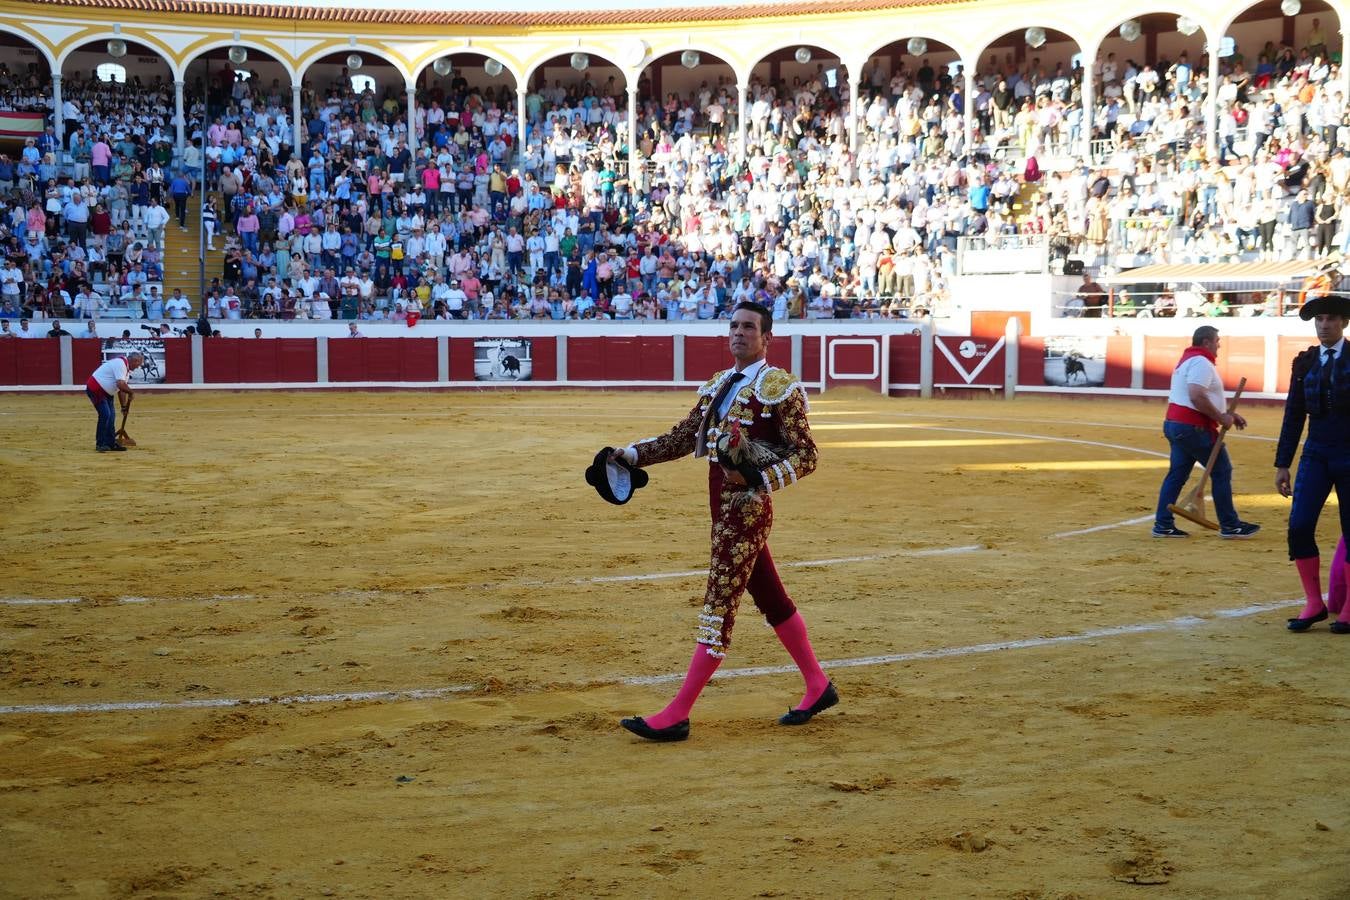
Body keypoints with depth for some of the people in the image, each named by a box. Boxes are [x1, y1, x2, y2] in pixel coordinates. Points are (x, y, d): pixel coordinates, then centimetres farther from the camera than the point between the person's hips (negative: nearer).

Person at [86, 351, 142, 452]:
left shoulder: (127, 369, 12)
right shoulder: (120, 364, -21)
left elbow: (121, 389, 17)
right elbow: (120, 384, -31)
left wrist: (124, 406, 16)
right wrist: (131, 392, -16)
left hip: (105, 392, 11)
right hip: (95, 389, -11)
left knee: (111, 416, 11)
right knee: (105, 414, -16)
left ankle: (111, 443, 19)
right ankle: (100, 444, -9)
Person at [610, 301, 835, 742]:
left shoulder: (780, 387, -9)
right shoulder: (717, 386, 15)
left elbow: (806, 456, -12)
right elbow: (682, 439, 19)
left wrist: (758, 479, -25)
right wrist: (633, 453, 8)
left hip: (748, 508, -8)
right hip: (724, 508, 8)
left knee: (719, 608, -7)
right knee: (771, 599, 16)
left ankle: (676, 716, -5)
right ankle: (818, 687, 30)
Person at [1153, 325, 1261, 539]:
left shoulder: (1188, 360, 20)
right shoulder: (1201, 362, -14)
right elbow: (1197, 397, -26)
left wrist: (1226, 414, 20)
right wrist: (1221, 418, -18)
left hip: (1174, 424, 10)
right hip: (1194, 428, -10)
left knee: (1177, 473, 10)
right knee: (1222, 471, 0)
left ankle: (1163, 525, 7)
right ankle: (1229, 525, 5)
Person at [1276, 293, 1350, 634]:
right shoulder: (1305, 362, 7)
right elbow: (1294, 415, 9)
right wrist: (1282, 464, 8)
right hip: (1316, 453, 3)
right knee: (1299, 526, -8)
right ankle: (1314, 604, 5)